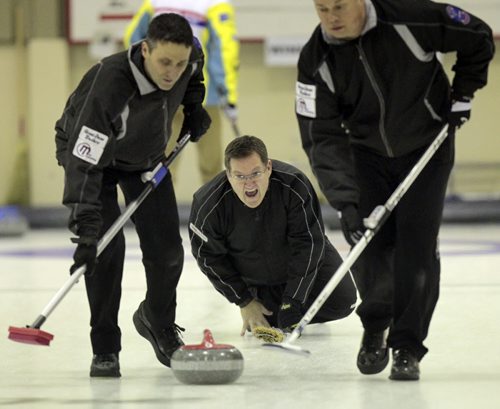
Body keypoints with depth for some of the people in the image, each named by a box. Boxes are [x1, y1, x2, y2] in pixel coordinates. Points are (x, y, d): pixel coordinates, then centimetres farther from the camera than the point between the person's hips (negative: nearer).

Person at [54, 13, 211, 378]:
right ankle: (105, 349, -8)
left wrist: (195, 106, -6)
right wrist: (86, 224, -51)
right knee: (107, 246, -20)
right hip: (91, 151, -5)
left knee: (167, 250, 2)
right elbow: (84, 160, -45)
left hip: (146, 155, 5)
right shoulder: (109, 83, -43)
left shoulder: (186, 59, -25)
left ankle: (159, 323, 30)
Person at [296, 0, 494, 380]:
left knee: (417, 242, -10)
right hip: (368, 154, 2)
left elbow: (479, 39, -10)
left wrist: (463, 93, -10)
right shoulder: (316, 60, -20)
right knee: (369, 242, -6)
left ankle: (407, 347, -3)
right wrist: (346, 201, -31)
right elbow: (322, 137, -22)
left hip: (427, 148, -2)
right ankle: (376, 327, 21)